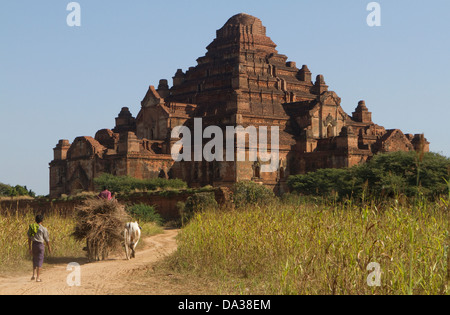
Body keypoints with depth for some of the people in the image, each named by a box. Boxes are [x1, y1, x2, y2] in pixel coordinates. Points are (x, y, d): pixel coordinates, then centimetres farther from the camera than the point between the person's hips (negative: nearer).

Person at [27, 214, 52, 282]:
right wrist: (49, 247, 11)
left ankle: (34, 274, 12)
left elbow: (29, 239, 8)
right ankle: (38, 278, -1)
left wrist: (29, 248, 14)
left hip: (34, 244, 4)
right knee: (40, 261, 0)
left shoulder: (31, 228, 5)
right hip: (40, 245, -4)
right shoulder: (43, 229, -9)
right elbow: (47, 239, -2)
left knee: (35, 260, 22)